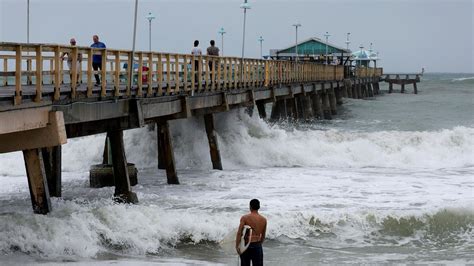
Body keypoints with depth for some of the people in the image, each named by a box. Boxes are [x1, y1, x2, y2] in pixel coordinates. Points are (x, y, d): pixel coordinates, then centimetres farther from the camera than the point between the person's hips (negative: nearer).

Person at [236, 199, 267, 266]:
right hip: (257, 246, 2)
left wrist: (237, 246, -11)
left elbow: (239, 233, -13)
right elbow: (263, 236, 12)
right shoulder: (264, 220, 3)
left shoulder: (245, 218, -7)